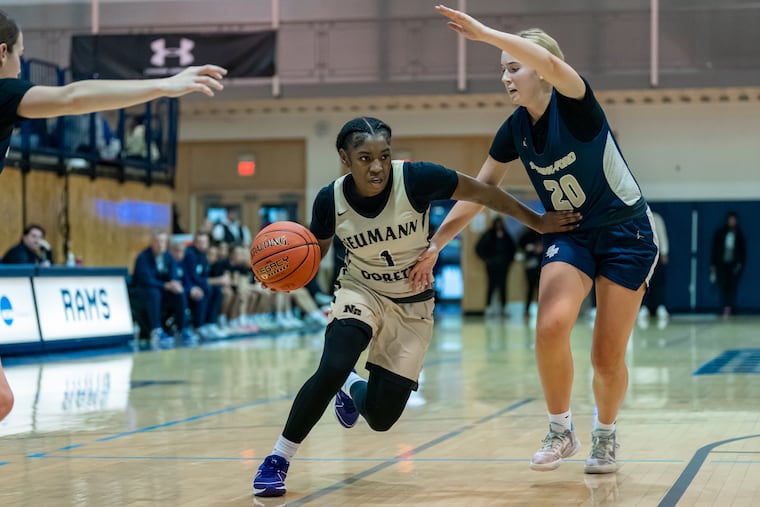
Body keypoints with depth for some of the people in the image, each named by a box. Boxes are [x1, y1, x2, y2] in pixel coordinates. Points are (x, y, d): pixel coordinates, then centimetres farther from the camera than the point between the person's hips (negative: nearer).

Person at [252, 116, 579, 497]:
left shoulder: (415, 179, -25)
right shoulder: (331, 200, -18)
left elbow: (482, 192, -12)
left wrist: (536, 221, -6)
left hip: (413, 307, 1)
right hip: (361, 292, 0)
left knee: (382, 417, 0)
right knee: (332, 368, -30)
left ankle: (351, 388, 38)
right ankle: (278, 459, -13)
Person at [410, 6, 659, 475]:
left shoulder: (574, 102, -19)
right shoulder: (515, 130, -3)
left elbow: (551, 63, -43)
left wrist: (483, 32, -46)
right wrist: (435, 244, 2)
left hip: (625, 233, -4)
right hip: (568, 234, 4)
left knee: (608, 356, -2)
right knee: (551, 327, -22)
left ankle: (606, 437, 25)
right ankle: (561, 431, -3)